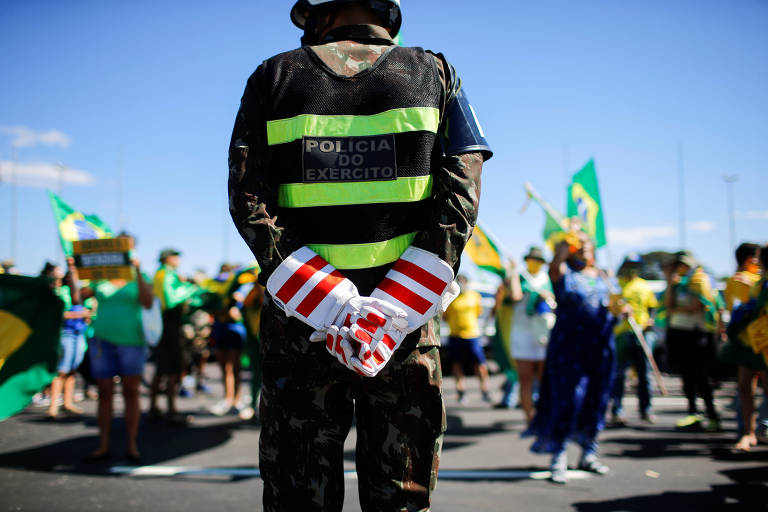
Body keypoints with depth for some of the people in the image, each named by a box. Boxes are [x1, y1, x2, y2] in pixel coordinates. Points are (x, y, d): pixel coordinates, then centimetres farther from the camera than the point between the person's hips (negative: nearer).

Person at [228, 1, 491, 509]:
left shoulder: (275, 78, 8)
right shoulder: (435, 75, 8)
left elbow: (249, 203, -5)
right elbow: (459, 203, -6)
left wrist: (335, 309, -13)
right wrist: (391, 312, -14)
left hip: (298, 325, 0)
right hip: (407, 324, 0)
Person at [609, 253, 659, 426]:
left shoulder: (644, 286, 15)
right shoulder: (616, 284, 3)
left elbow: (652, 306, 21)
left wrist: (650, 320, 3)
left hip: (643, 333, 4)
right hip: (622, 333, -4)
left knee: (644, 373, 7)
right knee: (618, 373, -4)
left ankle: (645, 410, 17)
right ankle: (616, 411, 0)